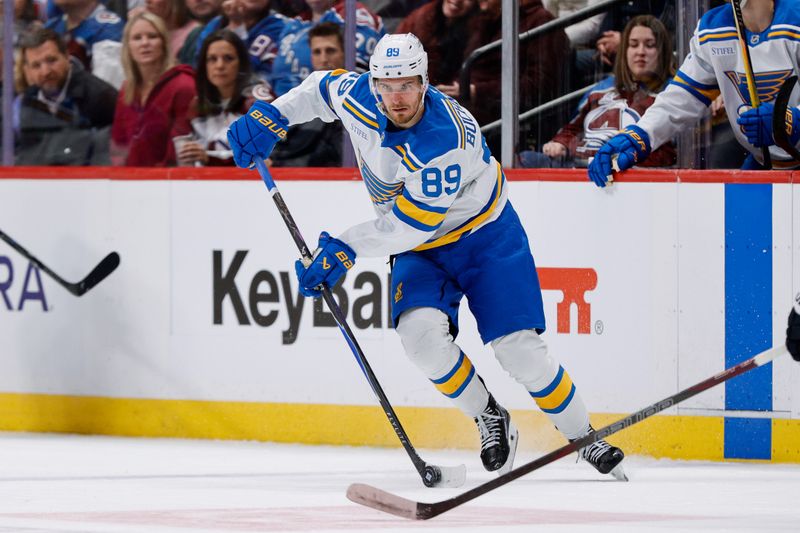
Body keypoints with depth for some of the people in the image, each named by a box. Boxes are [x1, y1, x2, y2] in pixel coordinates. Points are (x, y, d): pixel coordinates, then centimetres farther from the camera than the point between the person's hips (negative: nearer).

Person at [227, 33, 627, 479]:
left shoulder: (447, 137, -33)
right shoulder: (358, 97, -15)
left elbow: (412, 222, -30)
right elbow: (323, 87, 10)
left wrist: (345, 249, -29)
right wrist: (271, 117, -2)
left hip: (486, 236, -5)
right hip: (421, 249, 5)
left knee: (518, 348, -12)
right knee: (421, 331, -24)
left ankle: (586, 439, 8)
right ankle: (490, 420, -2)